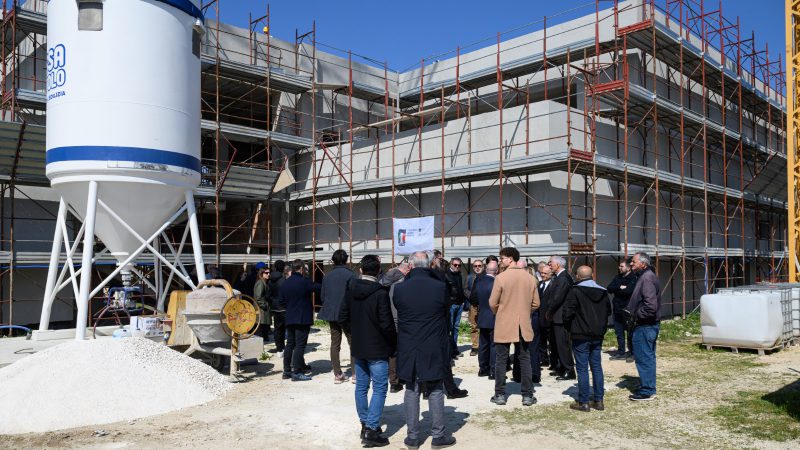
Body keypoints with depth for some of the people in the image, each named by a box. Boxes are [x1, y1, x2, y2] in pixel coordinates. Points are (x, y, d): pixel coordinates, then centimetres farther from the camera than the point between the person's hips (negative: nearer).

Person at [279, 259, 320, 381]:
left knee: (290, 344, 14)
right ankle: (297, 373, -4)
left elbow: (282, 302, 12)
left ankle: (286, 371, 18)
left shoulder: (285, 283, 9)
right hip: (303, 319, -7)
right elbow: (318, 288, -10)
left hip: (289, 319, 7)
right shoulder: (304, 282, -14)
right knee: (300, 345, -4)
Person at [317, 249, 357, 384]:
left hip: (331, 314, 4)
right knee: (353, 342, 5)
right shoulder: (350, 275, -10)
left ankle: (337, 374, 11)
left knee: (335, 344, 9)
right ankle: (356, 372, 4)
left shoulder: (327, 276, 4)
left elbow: (322, 296, 8)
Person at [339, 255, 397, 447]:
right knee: (379, 389, 1)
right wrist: (395, 344, -2)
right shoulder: (380, 293, -19)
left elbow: (342, 318, 4)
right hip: (377, 348, -6)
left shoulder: (350, 289, -1)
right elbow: (387, 324, -18)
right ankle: (371, 430, -3)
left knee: (361, 387, 15)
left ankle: (365, 424, 25)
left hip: (358, 347, 6)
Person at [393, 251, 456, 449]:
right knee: (435, 392, 12)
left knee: (411, 392, 12)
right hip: (434, 350, -1)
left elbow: (398, 313, 5)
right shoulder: (440, 287, -12)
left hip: (408, 349, 1)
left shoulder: (399, 288, -10)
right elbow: (447, 314, 3)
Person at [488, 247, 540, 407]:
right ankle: (527, 395, 13)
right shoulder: (530, 278, 0)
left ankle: (500, 395, 11)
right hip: (524, 326, 3)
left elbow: (493, 303, -9)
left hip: (503, 325, -3)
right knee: (525, 359, 11)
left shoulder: (501, 277, -13)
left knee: (501, 360, 7)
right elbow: (535, 304, 4)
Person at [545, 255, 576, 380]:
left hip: (560, 317, -10)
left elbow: (557, 298, -22)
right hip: (558, 316, 10)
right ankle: (561, 368, 27)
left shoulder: (563, 278, -19)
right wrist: (550, 312, 8)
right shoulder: (559, 277, 13)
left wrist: (549, 313, -10)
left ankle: (569, 371, 2)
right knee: (558, 343, 17)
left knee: (562, 343, -5)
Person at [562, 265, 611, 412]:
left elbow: (568, 312, -14)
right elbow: (608, 312, 15)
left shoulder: (575, 291, -12)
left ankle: (583, 402, 2)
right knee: (597, 367, 12)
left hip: (580, 335, -6)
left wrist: (569, 328, 2)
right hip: (598, 335, 6)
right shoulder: (603, 292, 8)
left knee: (582, 368, -1)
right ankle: (598, 400, 16)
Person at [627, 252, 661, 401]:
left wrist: (636, 314, -15)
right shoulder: (648, 276, 13)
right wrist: (634, 312, 11)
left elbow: (651, 306, -28)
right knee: (648, 357, 17)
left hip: (645, 326, -11)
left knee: (643, 357, -2)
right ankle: (650, 388, 27)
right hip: (650, 325, 11)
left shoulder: (646, 278, -20)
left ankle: (646, 391, 6)